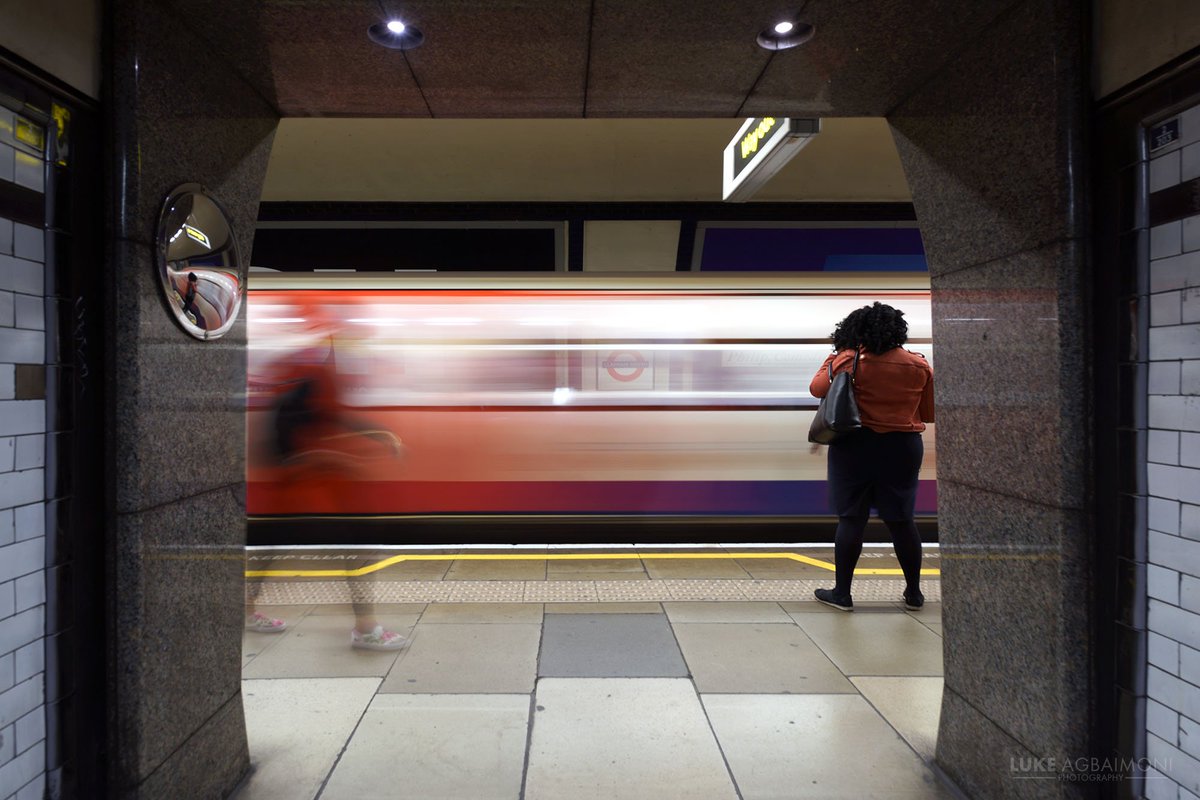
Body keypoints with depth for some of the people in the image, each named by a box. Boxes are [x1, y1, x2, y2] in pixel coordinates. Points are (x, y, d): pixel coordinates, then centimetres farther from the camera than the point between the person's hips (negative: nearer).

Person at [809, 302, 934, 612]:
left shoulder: (848, 360, -8)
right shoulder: (919, 365, 0)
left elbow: (817, 388, 0)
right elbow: (929, 414, 6)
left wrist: (832, 358, 12)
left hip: (855, 447, -2)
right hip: (902, 448, 3)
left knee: (851, 518, 3)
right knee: (901, 519, 12)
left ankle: (841, 592, 7)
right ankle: (914, 593, 21)